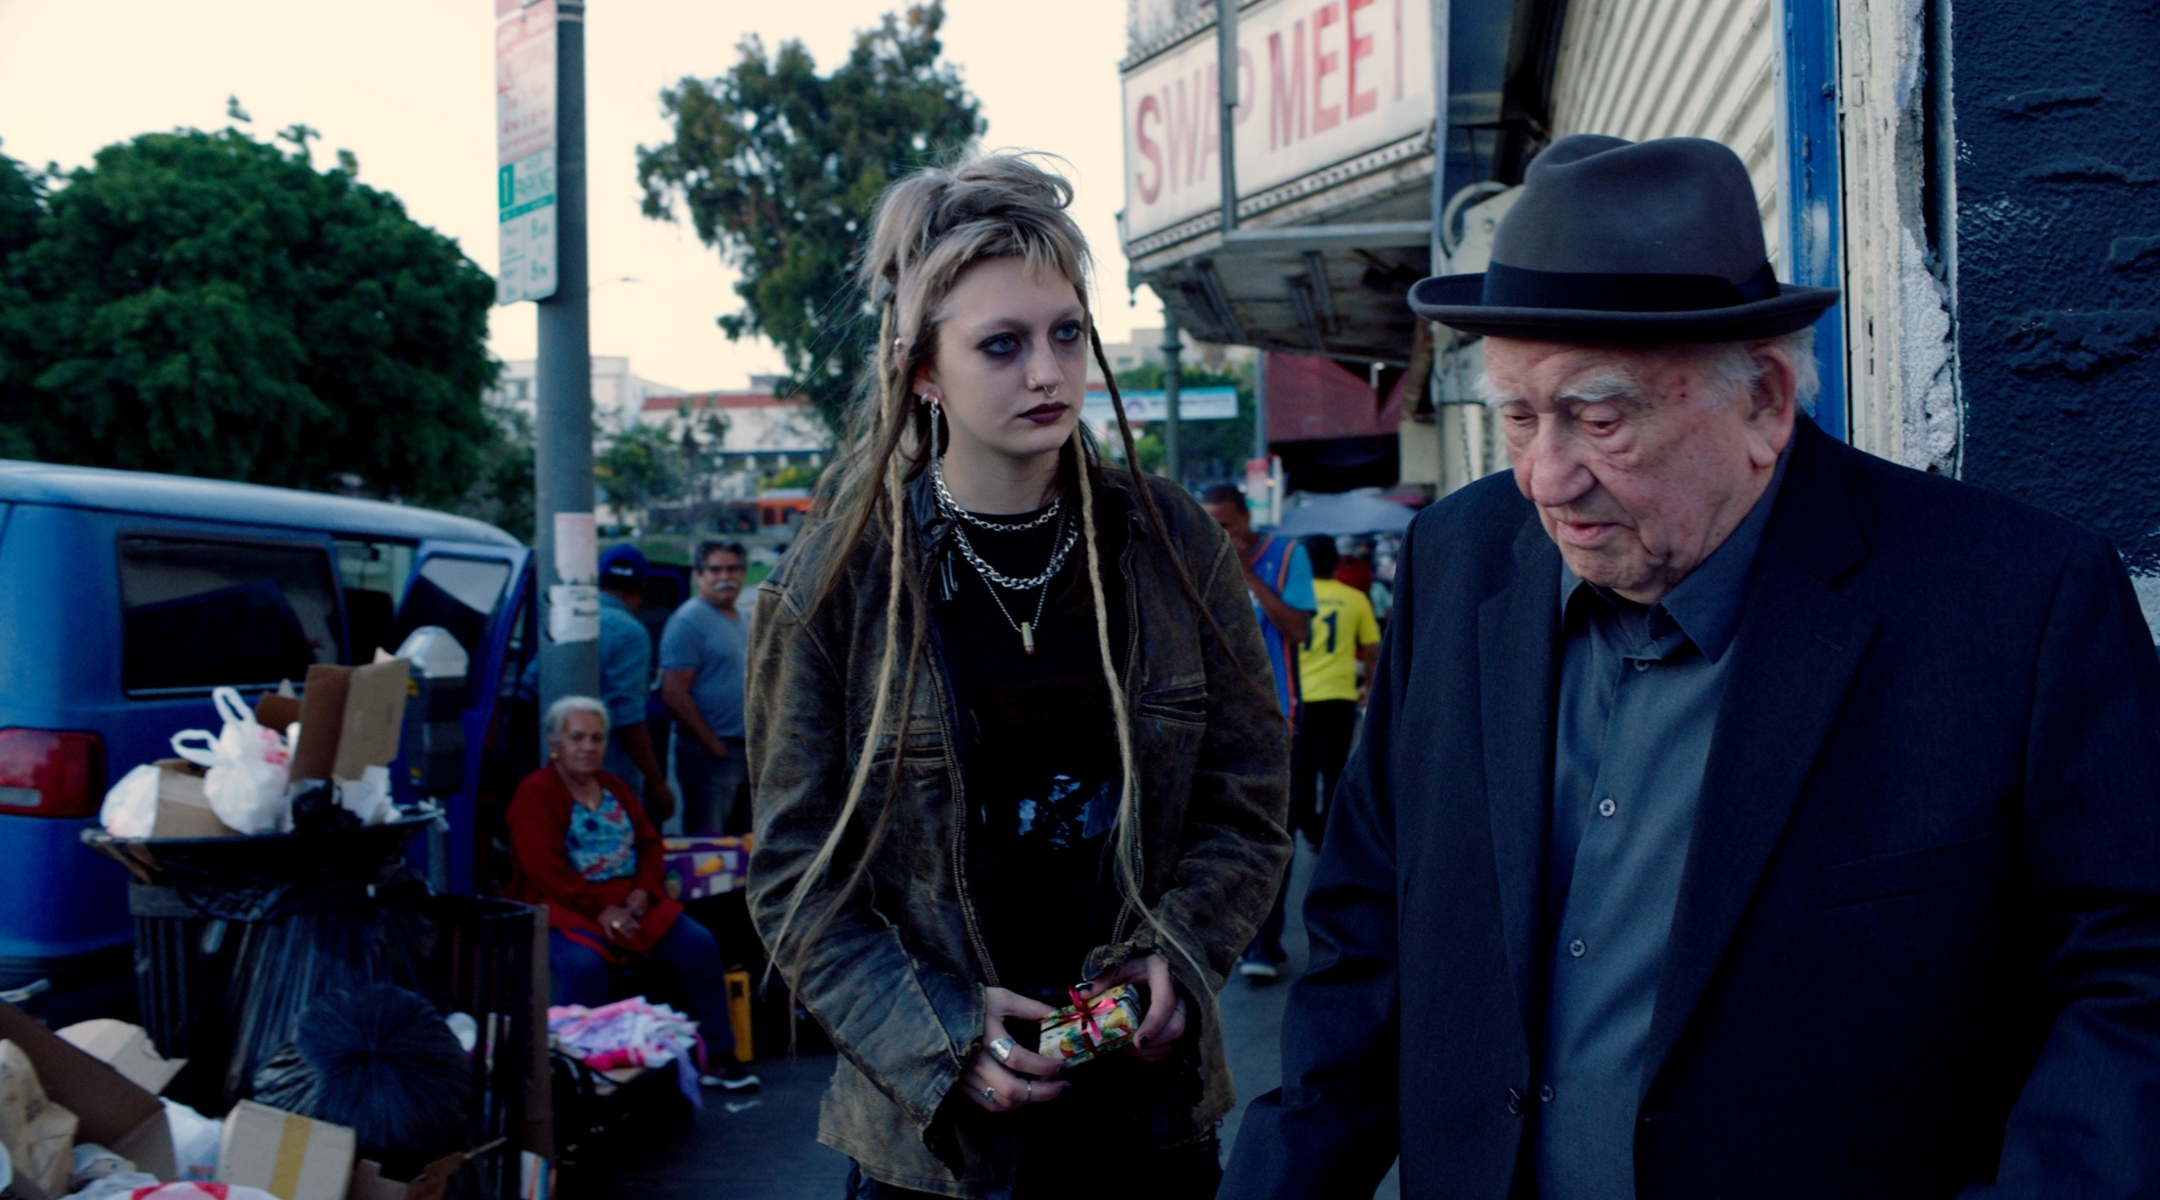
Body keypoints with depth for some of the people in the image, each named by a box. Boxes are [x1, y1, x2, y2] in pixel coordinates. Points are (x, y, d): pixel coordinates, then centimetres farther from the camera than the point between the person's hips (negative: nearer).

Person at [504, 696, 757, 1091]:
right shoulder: (534, 794, -4)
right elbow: (546, 872, -13)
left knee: (700, 946, -12)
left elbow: (649, 844, 14)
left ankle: (717, 1057, -2)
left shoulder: (615, 788, 18)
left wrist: (641, 894, -6)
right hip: (566, 907, -6)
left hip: (631, 902, 6)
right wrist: (602, 911, -18)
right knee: (584, 966, -37)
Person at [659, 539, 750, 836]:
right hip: (711, 752, -8)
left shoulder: (743, 622, 16)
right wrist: (713, 745, -16)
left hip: (749, 751, 8)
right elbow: (673, 694, -17)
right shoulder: (687, 621, -10)